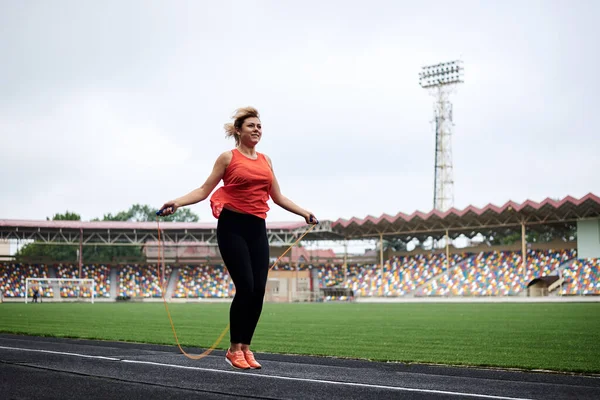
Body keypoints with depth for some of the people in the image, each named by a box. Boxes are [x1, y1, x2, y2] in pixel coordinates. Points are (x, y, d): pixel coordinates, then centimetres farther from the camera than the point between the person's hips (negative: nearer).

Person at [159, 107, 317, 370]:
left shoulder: (266, 161, 15)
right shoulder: (228, 157, 1)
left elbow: (278, 197, 22)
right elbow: (204, 190, -2)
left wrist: (305, 213, 21)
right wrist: (177, 202, -15)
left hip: (257, 228, 5)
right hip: (233, 226, -5)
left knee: (258, 290, -1)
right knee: (245, 288, -12)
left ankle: (246, 347, 12)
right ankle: (234, 350, 1)